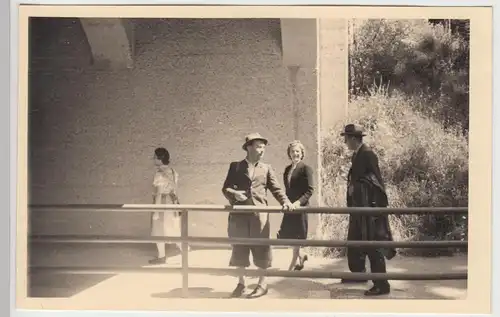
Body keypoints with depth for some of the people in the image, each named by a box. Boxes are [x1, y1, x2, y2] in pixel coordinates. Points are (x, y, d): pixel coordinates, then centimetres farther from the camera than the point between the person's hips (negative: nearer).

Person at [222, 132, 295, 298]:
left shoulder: (266, 169, 11)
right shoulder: (235, 166, 9)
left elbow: (276, 189, 5)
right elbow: (225, 188, 8)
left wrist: (286, 202, -14)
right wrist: (233, 193, -15)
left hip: (259, 215, 0)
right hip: (239, 214, 1)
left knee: (261, 248, 1)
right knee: (239, 249, 6)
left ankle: (262, 284, 11)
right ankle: (241, 283, 16)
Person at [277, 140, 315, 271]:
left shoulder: (306, 168, -8)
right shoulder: (287, 169, 12)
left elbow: (310, 190, -12)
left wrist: (299, 202, -22)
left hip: (300, 207, -7)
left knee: (297, 237, 2)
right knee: (284, 235, 6)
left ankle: (292, 266, 13)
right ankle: (301, 257, 28)